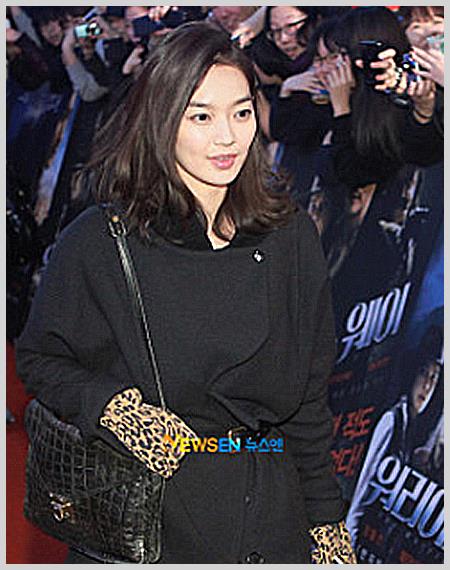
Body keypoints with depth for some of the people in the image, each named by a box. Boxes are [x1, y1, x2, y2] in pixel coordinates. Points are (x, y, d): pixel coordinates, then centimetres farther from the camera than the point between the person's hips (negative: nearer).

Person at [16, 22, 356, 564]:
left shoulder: (290, 237, 3)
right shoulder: (98, 242, -8)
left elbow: (309, 398, 9)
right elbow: (39, 361, 2)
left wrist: (326, 519, 8)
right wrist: (110, 407, -17)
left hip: (270, 521, 3)